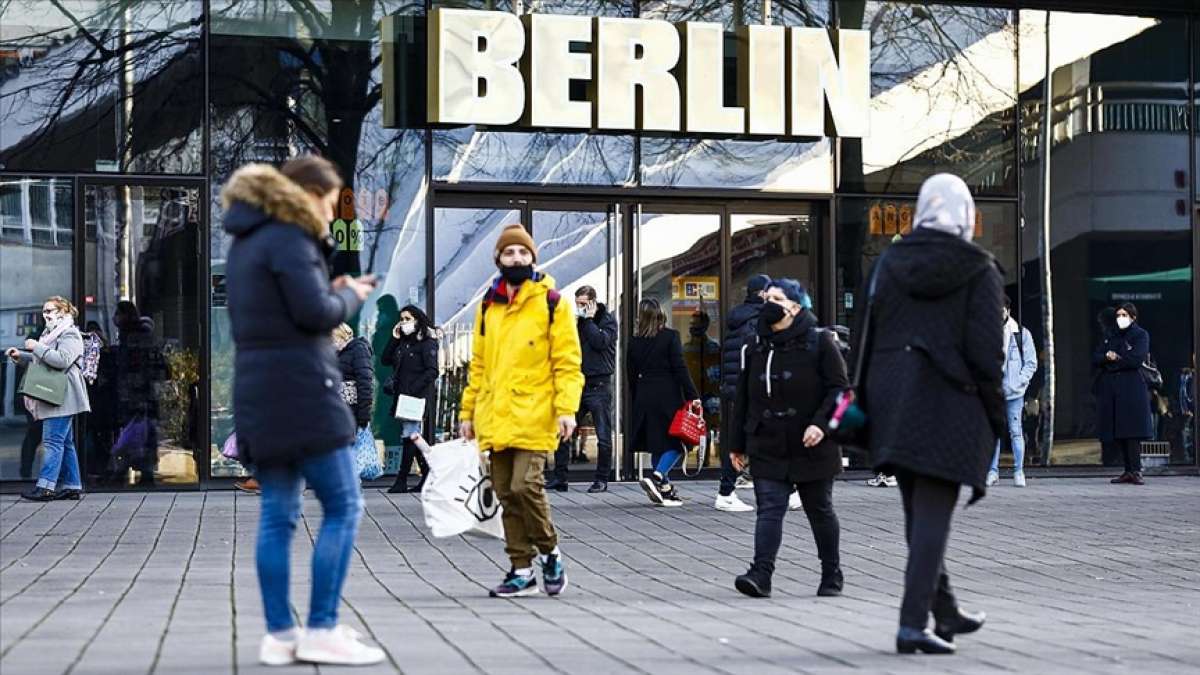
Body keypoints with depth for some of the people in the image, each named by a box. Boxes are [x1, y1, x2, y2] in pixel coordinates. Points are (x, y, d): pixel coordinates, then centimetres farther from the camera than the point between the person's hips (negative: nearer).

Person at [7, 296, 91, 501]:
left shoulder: (70, 334, -8)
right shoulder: (50, 334, 24)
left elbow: (63, 360, -23)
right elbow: (38, 361, 31)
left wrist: (36, 347, -18)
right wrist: (20, 356, 13)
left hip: (62, 398, -10)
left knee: (53, 441, -14)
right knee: (65, 442, 10)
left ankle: (45, 486, -19)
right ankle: (72, 486, 12)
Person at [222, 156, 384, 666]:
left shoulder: (245, 242, 19)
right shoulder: (289, 238, -10)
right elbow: (315, 314, -17)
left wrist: (332, 291, 13)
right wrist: (350, 296, 1)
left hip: (258, 393, 9)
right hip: (301, 390, -9)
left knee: (277, 514, 8)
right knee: (343, 506, -3)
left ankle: (279, 635, 9)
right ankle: (321, 631, -4)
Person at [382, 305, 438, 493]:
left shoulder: (427, 342, -5)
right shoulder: (402, 342, 18)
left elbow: (432, 371, -12)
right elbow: (386, 360, 14)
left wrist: (413, 389, -18)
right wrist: (394, 339, 6)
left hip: (418, 398, -8)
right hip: (403, 397, 8)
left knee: (409, 437, -10)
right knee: (413, 438, 8)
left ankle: (401, 481, -9)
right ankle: (428, 476, 13)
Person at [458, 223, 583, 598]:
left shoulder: (551, 302, 0)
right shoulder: (488, 305, 14)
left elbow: (567, 360, -4)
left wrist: (566, 408, -14)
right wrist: (468, 411, 16)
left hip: (533, 416, -5)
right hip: (496, 418, 5)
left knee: (525, 486, -16)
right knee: (507, 494, 6)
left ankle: (549, 552, 6)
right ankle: (522, 570, 14)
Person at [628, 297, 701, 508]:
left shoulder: (634, 341, 5)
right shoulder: (670, 336, -6)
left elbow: (631, 374, 9)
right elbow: (680, 369, -10)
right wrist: (693, 396, -8)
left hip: (644, 398, 5)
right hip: (668, 397, -5)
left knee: (657, 445, 12)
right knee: (675, 443, 1)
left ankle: (665, 490, 14)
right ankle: (656, 477, -19)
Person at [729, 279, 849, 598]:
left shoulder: (820, 342, -3)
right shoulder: (756, 348, 10)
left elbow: (839, 387, -7)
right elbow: (743, 398, 15)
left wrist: (821, 423, -21)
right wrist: (737, 443, 13)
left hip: (812, 448, -3)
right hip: (768, 448, 3)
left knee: (820, 511, 9)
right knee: (769, 509, -9)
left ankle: (831, 575, 22)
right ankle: (761, 573, -17)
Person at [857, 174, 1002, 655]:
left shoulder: (888, 263, 8)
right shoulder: (980, 270, -4)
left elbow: (867, 337, 7)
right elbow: (986, 350, -10)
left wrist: (868, 407, 13)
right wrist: (995, 417, -2)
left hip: (893, 399, 5)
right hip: (950, 403, -5)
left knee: (919, 512, 16)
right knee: (933, 516, -4)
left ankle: (946, 613, 29)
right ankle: (913, 624, -11)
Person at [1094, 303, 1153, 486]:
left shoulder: (1141, 335, 3)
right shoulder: (1110, 337, 21)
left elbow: (1136, 360, -12)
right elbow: (1095, 359, 10)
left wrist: (1113, 361, -2)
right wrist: (1107, 356, -11)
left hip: (1131, 388, -6)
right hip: (1110, 390, 6)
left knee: (1132, 430, -13)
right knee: (1118, 433, 3)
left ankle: (1136, 471, -14)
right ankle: (1128, 471, 7)